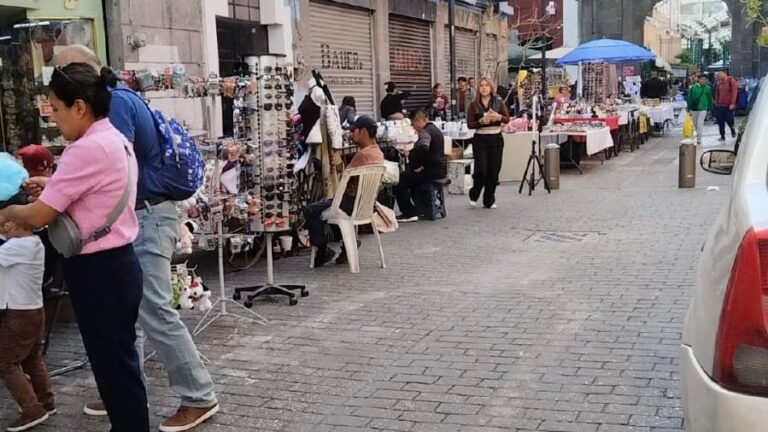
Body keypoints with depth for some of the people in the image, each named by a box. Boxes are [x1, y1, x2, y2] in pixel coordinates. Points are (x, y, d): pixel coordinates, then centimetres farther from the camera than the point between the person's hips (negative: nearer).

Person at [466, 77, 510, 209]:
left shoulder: (499, 102, 5)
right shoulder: (474, 105, 1)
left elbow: (507, 119, 0)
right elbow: (469, 124, -4)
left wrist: (498, 117, -20)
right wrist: (481, 121, -21)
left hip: (496, 139, 2)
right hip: (480, 139, -2)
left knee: (494, 170, 3)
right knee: (481, 170, -8)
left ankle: (489, 201, 15)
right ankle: (474, 195, 17)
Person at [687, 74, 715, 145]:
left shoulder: (708, 88, 0)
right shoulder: (693, 87, -2)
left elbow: (710, 99, 7)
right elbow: (689, 98, 0)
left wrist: (709, 109, 6)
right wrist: (689, 108, -4)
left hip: (703, 109, -2)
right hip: (694, 108, 2)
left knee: (700, 123, -9)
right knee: (694, 124, 12)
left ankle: (699, 139, -4)